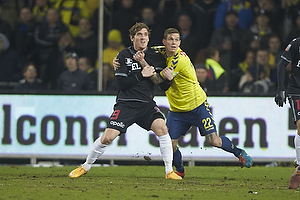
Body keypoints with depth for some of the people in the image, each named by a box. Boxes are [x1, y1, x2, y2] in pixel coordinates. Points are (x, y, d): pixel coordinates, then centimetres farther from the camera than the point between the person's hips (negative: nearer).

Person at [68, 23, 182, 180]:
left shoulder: (155, 55, 5)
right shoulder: (124, 55, -1)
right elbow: (122, 83, -9)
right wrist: (141, 75, -15)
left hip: (147, 103, 2)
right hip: (126, 103, -2)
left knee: (161, 128, -22)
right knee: (107, 137, -10)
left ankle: (169, 171, -14)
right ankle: (86, 166, 13)